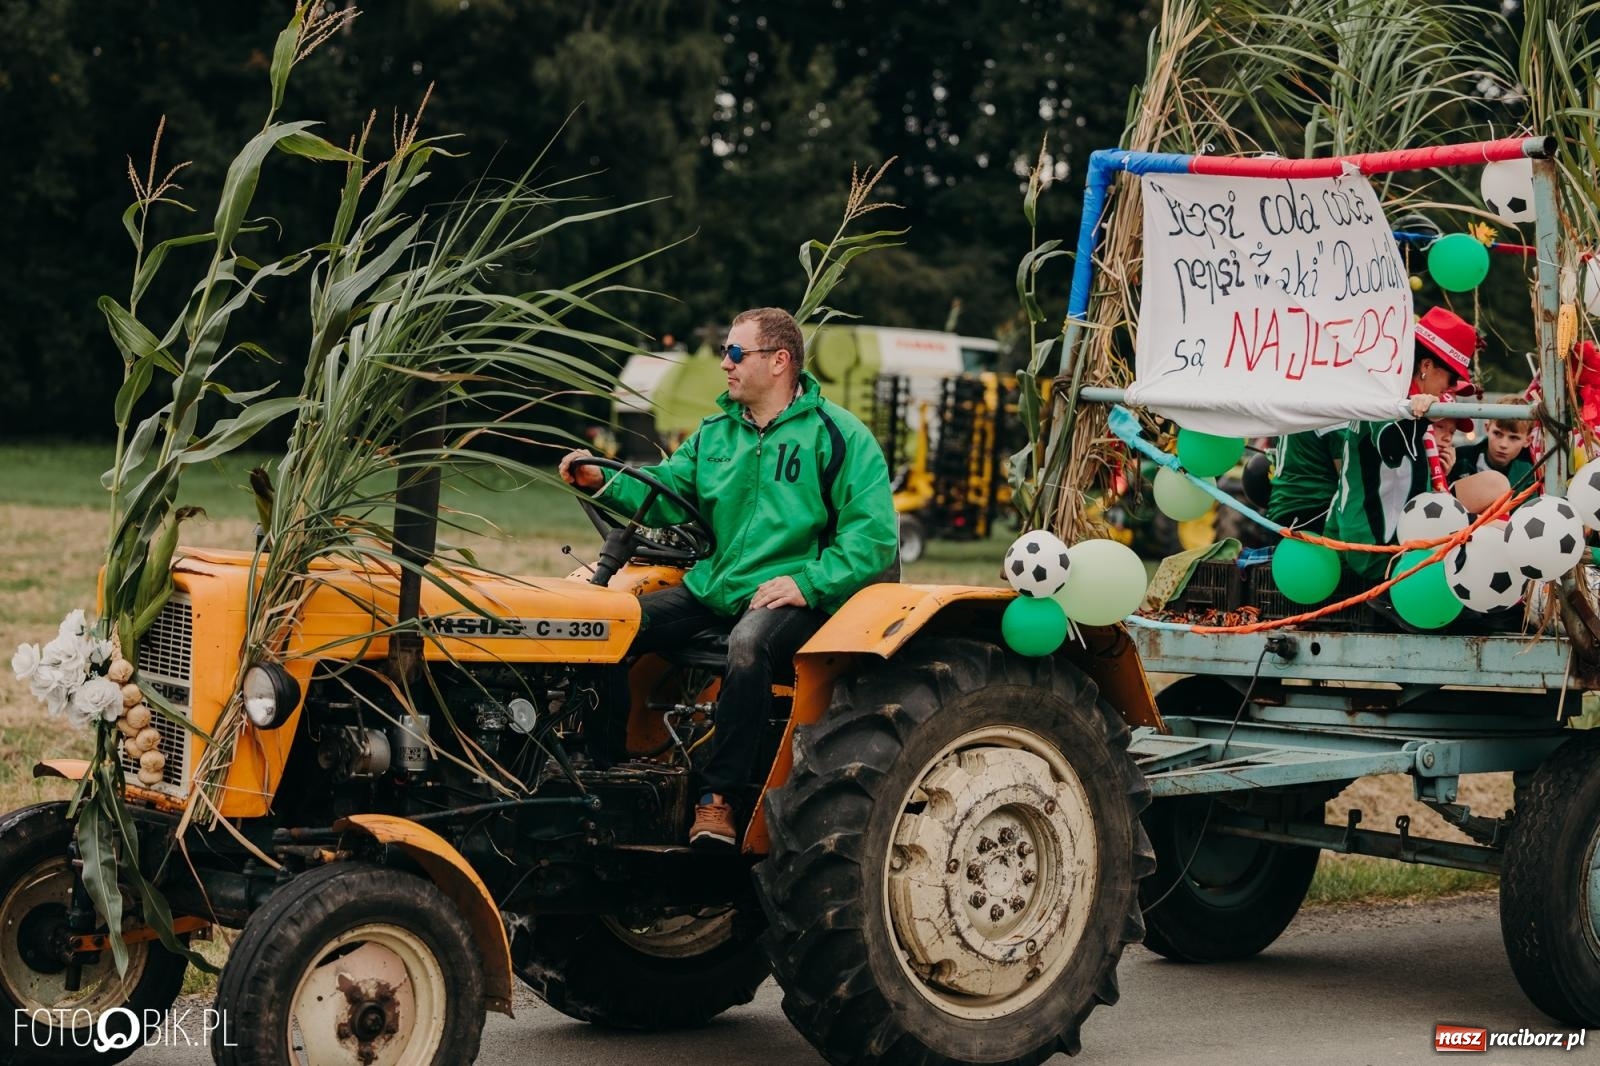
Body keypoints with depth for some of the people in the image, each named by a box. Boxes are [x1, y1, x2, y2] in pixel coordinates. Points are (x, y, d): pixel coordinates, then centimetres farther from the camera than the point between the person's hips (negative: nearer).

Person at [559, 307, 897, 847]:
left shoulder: (838, 435, -4)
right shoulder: (716, 433, 17)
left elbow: (873, 535, -11)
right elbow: (667, 490, 10)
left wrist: (808, 584, -20)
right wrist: (603, 481, -8)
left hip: (791, 597, -6)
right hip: (713, 585, 6)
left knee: (748, 645, -38)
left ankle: (718, 795, -27)